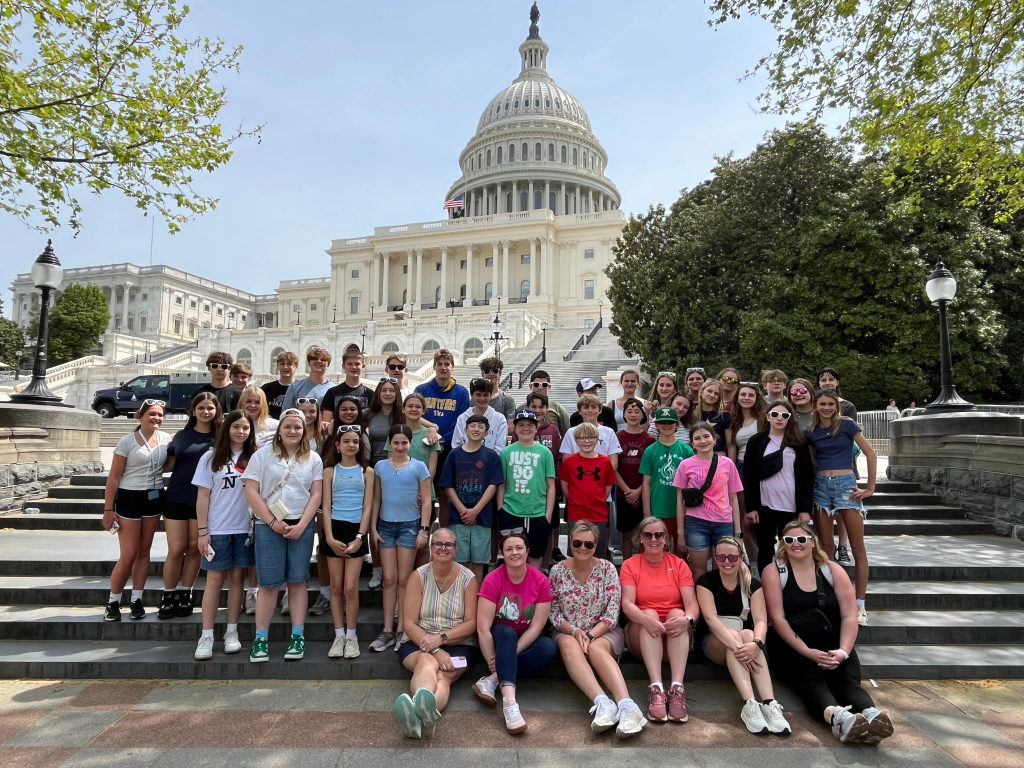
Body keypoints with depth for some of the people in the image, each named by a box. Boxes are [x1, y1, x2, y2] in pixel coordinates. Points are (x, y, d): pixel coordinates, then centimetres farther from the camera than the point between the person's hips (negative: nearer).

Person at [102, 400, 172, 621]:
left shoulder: (166, 439, 1)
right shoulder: (127, 441, -10)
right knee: (128, 555, -2)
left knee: (144, 552, 10)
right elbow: (114, 477, -9)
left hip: (155, 499, 4)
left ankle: (137, 600, 19)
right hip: (130, 499, -4)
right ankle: (113, 602, 15)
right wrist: (108, 508, -10)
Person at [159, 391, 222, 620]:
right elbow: (167, 466, 8)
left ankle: (185, 595, 20)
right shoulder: (181, 436, 6)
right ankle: (168, 596, 15)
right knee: (176, 549, 1)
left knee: (194, 549, 7)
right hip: (176, 499, 1)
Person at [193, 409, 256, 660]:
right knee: (215, 580, 3)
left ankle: (232, 633, 18)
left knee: (237, 577, 8)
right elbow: (203, 496, -1)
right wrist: (202, 531, -5)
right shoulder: (211, 457, 0)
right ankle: (206, 637, 10)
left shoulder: (254, 458, 2)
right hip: (217, 529, -1)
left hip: (245, 528, 1)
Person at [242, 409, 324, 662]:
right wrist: (272, 522, -9)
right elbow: (251, 491, -3)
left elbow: (316, 494, 3)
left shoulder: (313, 459, 8)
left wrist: (301, 525, -8)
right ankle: (260, 638, 9)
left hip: (302, 527, 1)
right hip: (268, 527, -1)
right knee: (269, 583, 0)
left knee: (297, 581, 5)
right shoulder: (263, 454, 3)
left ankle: (297, 636, 11)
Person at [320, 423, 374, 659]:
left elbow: (368, 507, 0)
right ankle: (339, 635, 17)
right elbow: (326, 506, 1)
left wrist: (359, 537, -9)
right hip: (334, 529, 1)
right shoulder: (330, 471, 6)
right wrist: (329, 537, -9)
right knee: (336, 587, 6)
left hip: (356, 530, -1)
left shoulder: (366, 471, 4)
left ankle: (351, 636, 10)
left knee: (350, 587, -4)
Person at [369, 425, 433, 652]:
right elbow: (376, 500, 8)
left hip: (410, 526, -2)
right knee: (389, 579, 4)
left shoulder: (419, 467, -2)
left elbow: (426, 501, -2)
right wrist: (373, 528, 3)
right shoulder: (380, 467, 5)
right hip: (386, 526, 2)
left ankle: (402, 631, 11)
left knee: (404, 579, 3)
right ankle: (387, 630, 11)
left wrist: (424, 530, -7)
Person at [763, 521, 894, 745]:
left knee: (848, 680, -27)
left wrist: (843, 651, -16)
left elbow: (849, 616, 0)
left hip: (831, 644, 3)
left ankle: (872, 716, -53)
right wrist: (807, 652, -18)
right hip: (792, 647, -3)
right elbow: (777, 618, -9)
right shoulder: (773, 572, -1)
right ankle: (838, 717, -58)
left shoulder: (833, 570, 7)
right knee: (811, 679, -32)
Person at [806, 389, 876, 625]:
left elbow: (870, 454, -3)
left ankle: (860, 605, 5)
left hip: (846, 484, -3)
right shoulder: (811, 431, 6)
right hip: (820, 486, 3)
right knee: (826, 547, 6)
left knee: (858, 549, -1)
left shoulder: (847, 424, -3)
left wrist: (870, 487, -4)